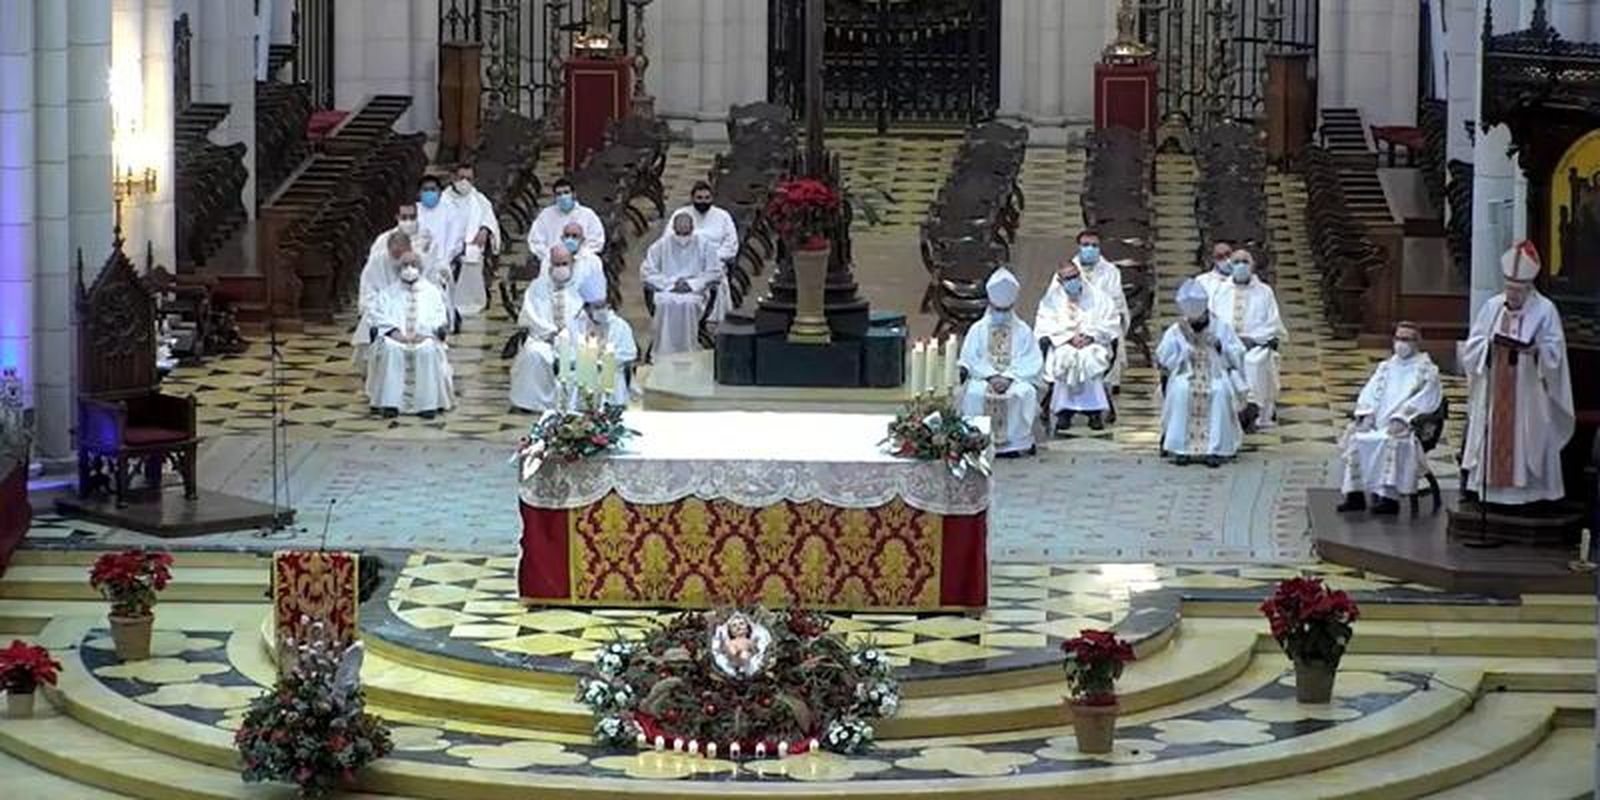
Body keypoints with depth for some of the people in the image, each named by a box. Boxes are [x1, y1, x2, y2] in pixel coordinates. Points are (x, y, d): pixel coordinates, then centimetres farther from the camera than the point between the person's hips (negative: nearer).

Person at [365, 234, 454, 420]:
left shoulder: (431, 292, 15)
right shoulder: (389, 293, 17)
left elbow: (440, 319, 5)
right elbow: (379, 317, 6)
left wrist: (423, 333, -13)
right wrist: (394, 332, -13)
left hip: (424, 338, -1)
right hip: (396, 337, 1)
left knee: (428, 350, -36)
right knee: (390, 349, -35)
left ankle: (427, 403, -33)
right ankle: (390, 402, -35)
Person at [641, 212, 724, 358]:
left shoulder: (704, 245, 8)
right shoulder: (661, 245, 9)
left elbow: (715, 273, 3)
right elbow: (646, 271, 4)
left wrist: (691, 284, -11)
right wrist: (670, 283, -10)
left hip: (695, 291, -1)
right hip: (666, 291, 1)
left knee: (688, 304, -36)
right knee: (667, 303, -35)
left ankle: (687, 354, -34)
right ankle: (664, 355, -34)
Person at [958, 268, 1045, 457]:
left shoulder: (1022, 331, 7)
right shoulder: (978, 330, 8)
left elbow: (1032, 363, -2)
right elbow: (970, 360, 0)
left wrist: (1008, 377, -18)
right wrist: (991, 376, -16)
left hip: (1016, 379, 0)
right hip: (983, 378, 0)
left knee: (1024, 392, -33)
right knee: (974, 393, -32)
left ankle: (1016, 440, -26)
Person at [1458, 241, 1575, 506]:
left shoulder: (1545, 310, -2)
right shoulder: (1491, 307, 9)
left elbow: (1554, 352, -5)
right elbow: (1472, 347, 8)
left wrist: (1536, 350, -25)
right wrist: (1490, 344, -13)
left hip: (1528, 393, -3)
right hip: (1494, 392, 3)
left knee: (1526, 441, -5)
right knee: (1493, 440, 2)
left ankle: (1526, 489, -2)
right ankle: (1490, 486, 6)